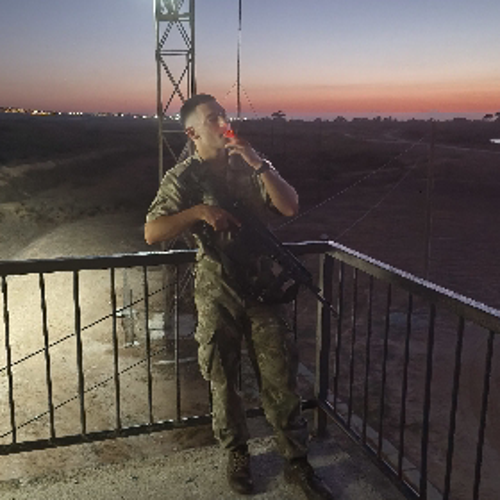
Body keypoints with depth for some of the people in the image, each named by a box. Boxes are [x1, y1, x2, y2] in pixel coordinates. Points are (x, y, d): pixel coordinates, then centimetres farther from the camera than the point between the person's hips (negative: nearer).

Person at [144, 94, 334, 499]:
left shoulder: (250, 166, 5)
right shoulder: (183, 178, -5)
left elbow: (290, 208, -6)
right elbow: (152, 233, -14)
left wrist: (258, 163, -14)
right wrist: (200, 211, -24)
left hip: (262, 284, 2)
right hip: (217, 292, -2)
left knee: (281, 377, 6)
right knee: (224, 380, 11)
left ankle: (297, 461, 21)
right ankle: (237, 455, 33)